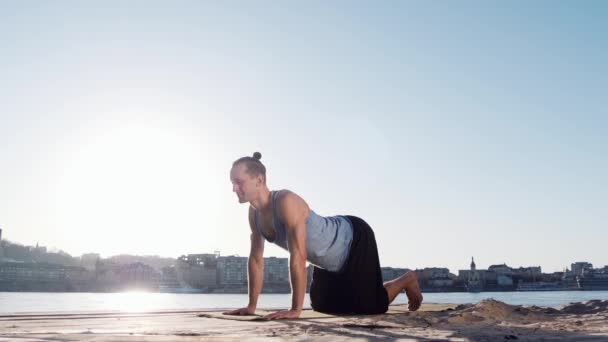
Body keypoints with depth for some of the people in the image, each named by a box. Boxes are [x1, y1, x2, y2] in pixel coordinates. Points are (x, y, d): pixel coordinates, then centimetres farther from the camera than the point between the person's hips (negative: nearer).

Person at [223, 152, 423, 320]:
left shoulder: (286, 201, -37)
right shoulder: (254, 212, -11)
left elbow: (298, 256, -40)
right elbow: (256, 258, -4)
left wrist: (295, 310, -39)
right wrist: (251, 306, -4)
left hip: (355, 239, -8)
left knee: (369, 306, -3)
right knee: (323, 305, 19)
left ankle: (407, 280, 26)